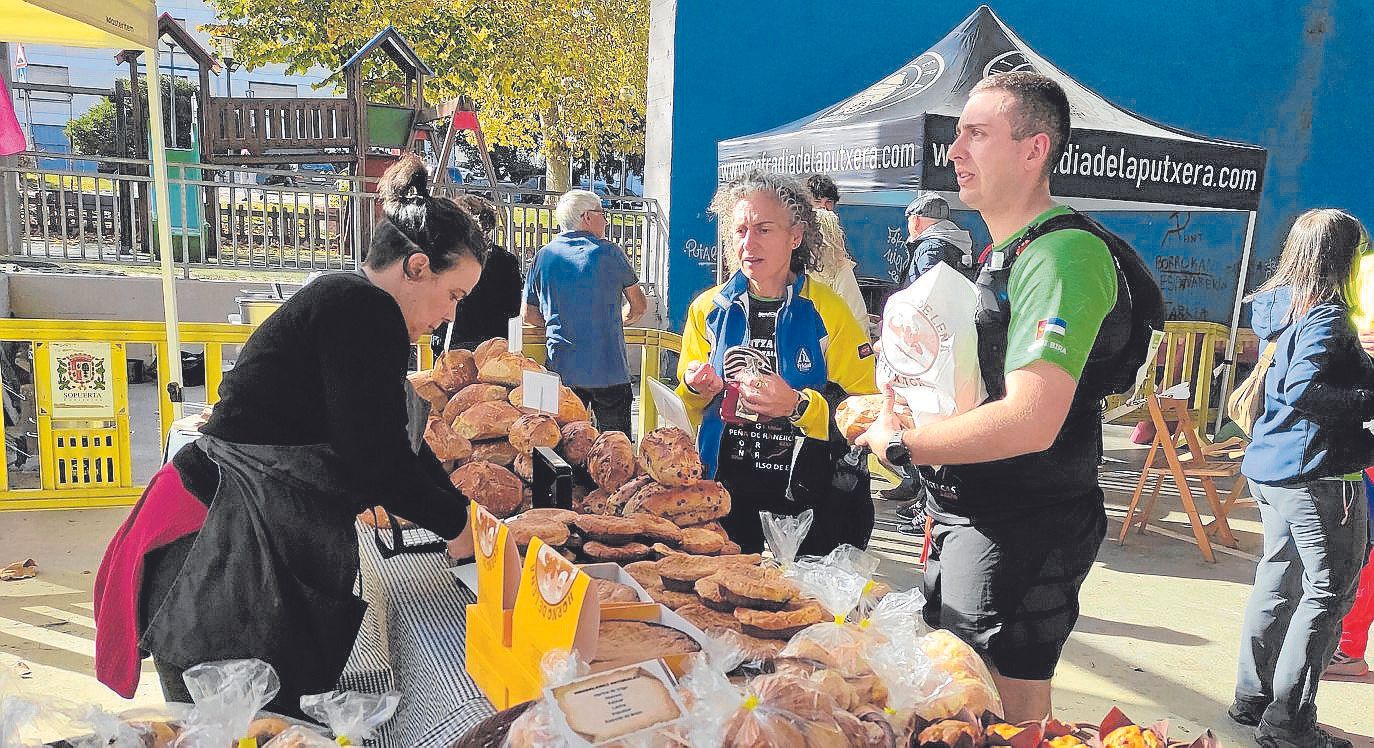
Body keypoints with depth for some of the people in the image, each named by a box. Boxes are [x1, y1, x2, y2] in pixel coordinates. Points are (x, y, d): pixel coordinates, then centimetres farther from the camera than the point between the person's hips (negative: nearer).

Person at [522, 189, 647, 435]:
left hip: (562, 371, 3)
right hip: (609, 372, -3)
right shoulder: (609, 253, -4)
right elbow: (639, 306, 6)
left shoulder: (543, 256, 4)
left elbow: (528, 314, 11)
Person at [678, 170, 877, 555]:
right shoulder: (708, 309, 2)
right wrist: (695, 391, -11)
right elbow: (685, 412, 10)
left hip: (814, 498, -3)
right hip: (727, 491, 3)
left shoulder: (829, 311, -8)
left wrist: (798, 405, -26)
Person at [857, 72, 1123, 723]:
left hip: (1024, 529, -10)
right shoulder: (999, 253, 13)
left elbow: (1030, 422, -30)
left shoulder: (1063, 254, -20)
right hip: (962, 511, 10)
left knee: (1012, 714, 4)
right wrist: (886, 401, 6)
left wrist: (899, 442, -19)